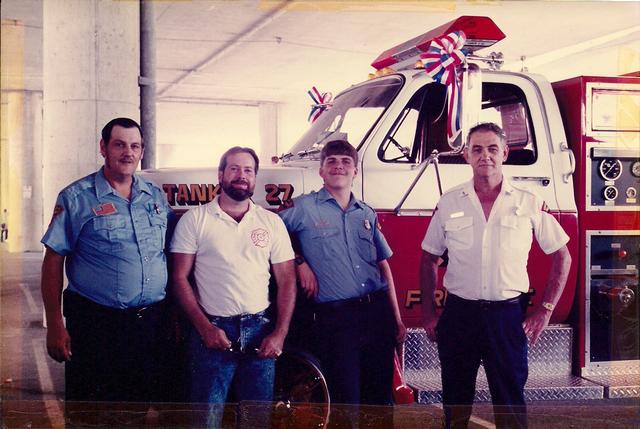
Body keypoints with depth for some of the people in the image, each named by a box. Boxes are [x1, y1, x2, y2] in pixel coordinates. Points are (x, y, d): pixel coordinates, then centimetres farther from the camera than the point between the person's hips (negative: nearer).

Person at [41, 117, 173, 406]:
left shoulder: (156, 196, 10)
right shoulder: (76, 198, -3)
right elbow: (53, 262, -5)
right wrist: (55, 325, -11)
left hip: (151, 324, 4)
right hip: (95, 325, -4)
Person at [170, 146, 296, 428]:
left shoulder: (272, 222, 8)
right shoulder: (194, 220, 1)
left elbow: (287, 281, 8)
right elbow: (180, 278, -1)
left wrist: (280, 334, -2)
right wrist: (205, 328, -10)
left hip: (260, 332, 3)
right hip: (212, 331, -2)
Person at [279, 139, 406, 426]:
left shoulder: (367, 214, 14)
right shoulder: (303, 208, 0)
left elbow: (383, 266, 16)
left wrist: (397, 318, 11)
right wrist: (299, 262, -6)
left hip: (378, 312, 4)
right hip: (335, 317, -4)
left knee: (380, 396, 10)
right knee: (345, 401, 0)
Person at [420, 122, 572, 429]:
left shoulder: (529, 204, 1)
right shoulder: (448, 203, 4)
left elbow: (561, 257, 6)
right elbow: (429, 258, 12)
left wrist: (545, 311, 0)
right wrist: (428, 312, 6)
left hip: (508, 315, -1)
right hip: (458, 315, 1)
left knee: (510, 404, 6)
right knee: (456, 403, 11)